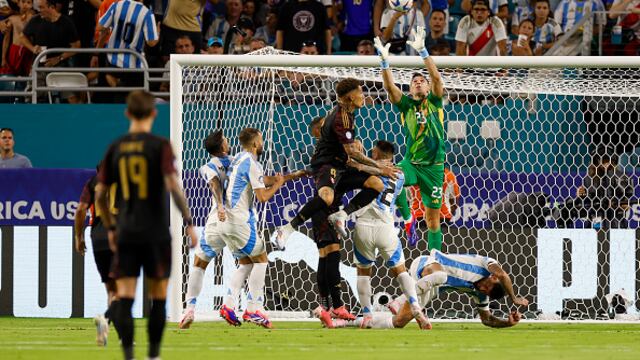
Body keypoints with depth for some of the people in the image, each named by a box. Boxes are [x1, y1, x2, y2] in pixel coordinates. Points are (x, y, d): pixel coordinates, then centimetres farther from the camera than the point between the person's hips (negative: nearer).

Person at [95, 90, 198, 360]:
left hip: (126, 234, 2)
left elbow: (100, 194, 9)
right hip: (156, 234, -2)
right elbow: (173, 186, -16)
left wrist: (110, 228, 22)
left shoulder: (116, 148, 5)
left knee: (125, 299, -2)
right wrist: (189, 223, -9)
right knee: (158, 298, 11)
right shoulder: (160, 146, -6)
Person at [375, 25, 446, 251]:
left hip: (434, 166, 0)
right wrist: (384, 61, -25)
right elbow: (390, 87, -10)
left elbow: (436, 77, -12)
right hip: (411, 162, 0)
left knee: (433, 219, 2)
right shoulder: (406, 104, 5)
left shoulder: (434, 101, 3)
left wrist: (422, 51, -23)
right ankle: (408, 220, -13)